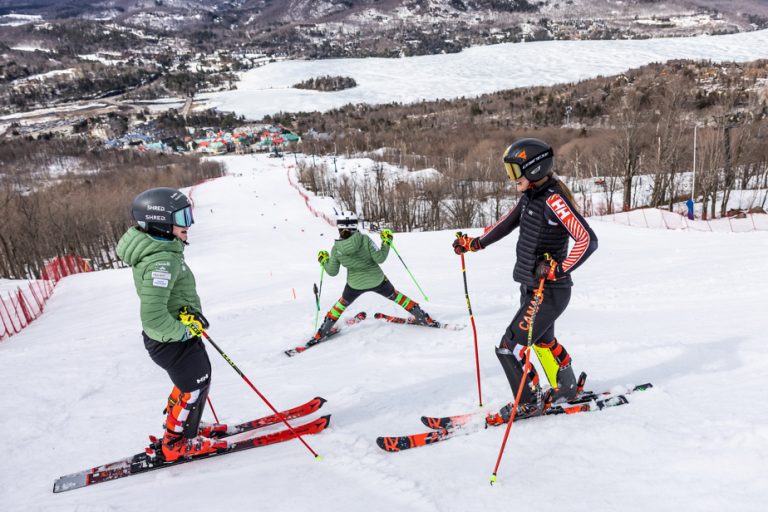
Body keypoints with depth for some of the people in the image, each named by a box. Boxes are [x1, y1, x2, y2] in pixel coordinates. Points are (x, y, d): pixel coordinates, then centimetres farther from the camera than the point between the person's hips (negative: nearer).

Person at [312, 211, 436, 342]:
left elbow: (332, 271, -3)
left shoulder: (336, 249, -14)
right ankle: (424, 318, 31)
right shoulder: (365, 239, -20)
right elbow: (380, 258, -18)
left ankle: (322, 332, 32)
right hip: (377, 280, -1)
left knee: (343, 303, 27)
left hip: (355, 284, 1)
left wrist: (324, 261, 16)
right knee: (395, 296, 23)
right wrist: (386, 241, -6)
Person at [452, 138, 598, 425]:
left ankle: (528, 401, 18)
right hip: (531, 287, 9)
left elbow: (588, 240, -27)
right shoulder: (530, 197, 6)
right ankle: (566, 389, 46)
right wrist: (474, 244, 24)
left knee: (510, 348, -4)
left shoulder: (554, 199, -22)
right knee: (543, 340, 25)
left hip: (550, 292, -9)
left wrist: (560, 269, -33)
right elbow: (507, 223, 20)